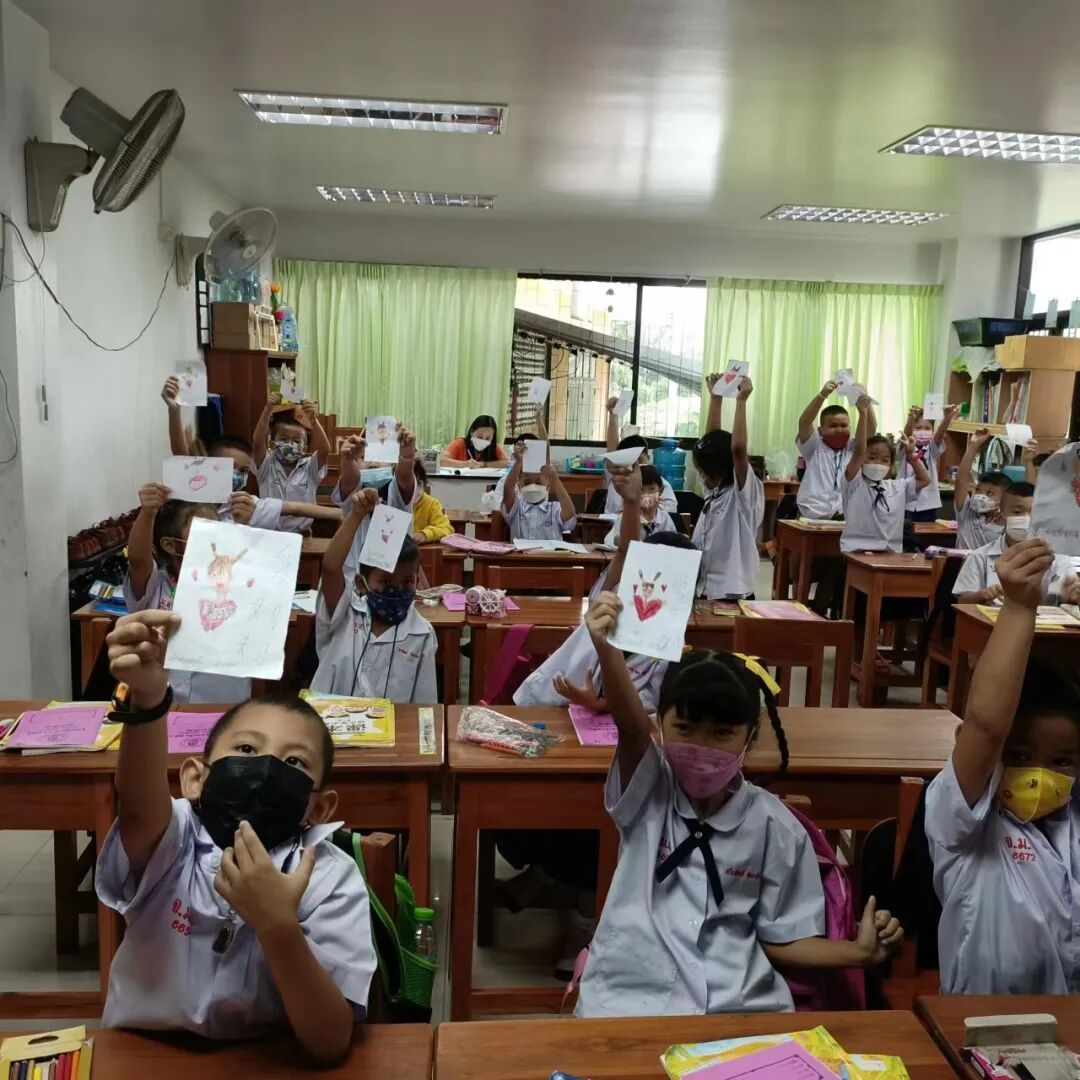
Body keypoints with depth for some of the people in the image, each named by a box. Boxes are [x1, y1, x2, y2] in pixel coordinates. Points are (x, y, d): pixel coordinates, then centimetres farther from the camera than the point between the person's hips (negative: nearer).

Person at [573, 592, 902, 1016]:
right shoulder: (649, 794, -3)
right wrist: (606, 648, -41)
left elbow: (779, 936, 9)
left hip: (739, 1004, 2)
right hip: (629, 997, -1)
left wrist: (857, 952, -8)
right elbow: (631, 729, -23)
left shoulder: (775, 827, 0)